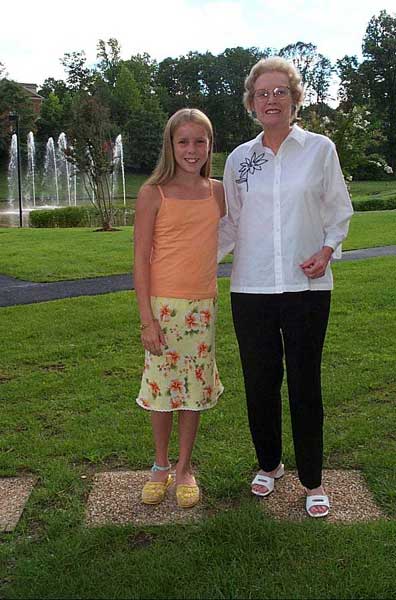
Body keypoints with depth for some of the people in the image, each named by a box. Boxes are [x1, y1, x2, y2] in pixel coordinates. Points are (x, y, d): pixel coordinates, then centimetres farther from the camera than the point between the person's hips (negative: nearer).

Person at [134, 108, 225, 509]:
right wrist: (147, 319, -12)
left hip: (203, 306, 3)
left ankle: (184, 468, 28)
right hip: (163, 305, -3)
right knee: (162, 386, 7)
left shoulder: (218, 192, 5)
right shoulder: (153, 194, -7)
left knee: (195, 387, 10)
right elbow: (141, 259, -8)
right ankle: (160, 466, 27)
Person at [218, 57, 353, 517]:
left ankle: (312, 480, 20)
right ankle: (269, 464, 31)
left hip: (307, 286, -2)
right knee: (260, 381, 9)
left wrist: (327, 250, -8)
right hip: (251, 289, 2)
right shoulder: (239, 159, 7)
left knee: (305, 384, 4)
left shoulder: (320, 149, 2)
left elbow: (339, 211, 8)